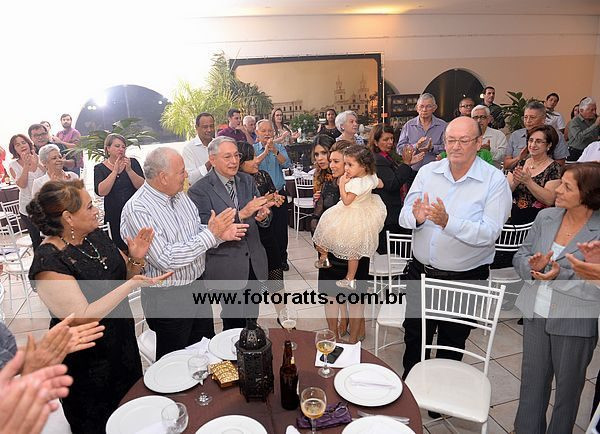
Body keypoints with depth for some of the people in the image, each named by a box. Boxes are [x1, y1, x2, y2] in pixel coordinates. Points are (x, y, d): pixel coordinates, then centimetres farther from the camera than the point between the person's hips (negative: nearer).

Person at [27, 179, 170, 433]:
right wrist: (132, 285, -32)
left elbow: (123, 274, 7)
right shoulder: (48, 262, -25)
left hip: (124, 343, 7)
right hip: (87, 364, -6)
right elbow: (83, 318, -29)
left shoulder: (95, 236, -4)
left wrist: (136, 260, -14)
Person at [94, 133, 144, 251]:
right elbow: (101, 192, -13)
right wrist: (115, 171, -17)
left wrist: (129, 170, -19)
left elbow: (142, 186, -7)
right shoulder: (100, 168, 3)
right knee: (120, 248, 3)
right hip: (114, 215, 0)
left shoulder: (132, 163, 4)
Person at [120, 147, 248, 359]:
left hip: (197, 286, 7)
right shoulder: (137, 209, -23)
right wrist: (210, 234, -26)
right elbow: (164, 259, -28)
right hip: (167, 300, -7)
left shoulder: (180, 195, 2)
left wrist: (220, 234, -13)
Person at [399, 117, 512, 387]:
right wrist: (416, 217, -27)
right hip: (421, 271, 3)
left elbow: (489, 233, -22)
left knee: (452, 344, 18)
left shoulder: (495, 180, -12)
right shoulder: (428, 172, -1)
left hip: (465, 277, -3)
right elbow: (404, 216, -4)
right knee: (414, 335, 20)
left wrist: (447, 222, -35)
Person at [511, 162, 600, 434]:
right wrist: (534, 266, -16)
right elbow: (521, 256, 4)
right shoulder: (546, 217, -2)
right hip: (536, 314, 4)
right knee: (532, 383, 19)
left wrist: (560, 276, -25)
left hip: (575, 322, -3)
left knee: (568, 388, 19)